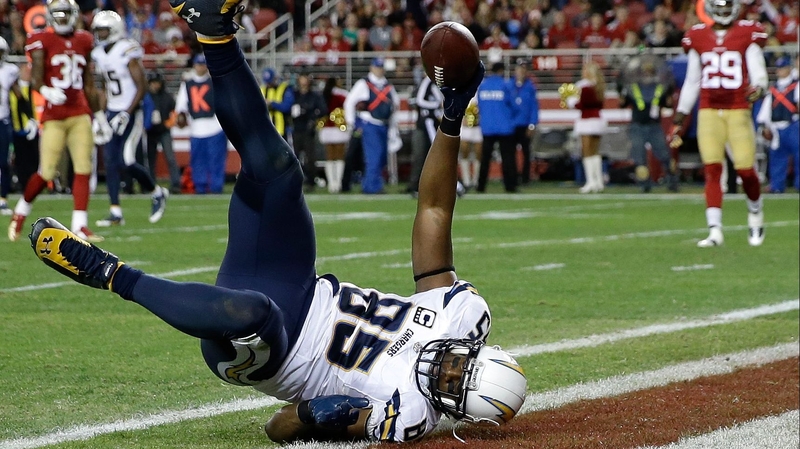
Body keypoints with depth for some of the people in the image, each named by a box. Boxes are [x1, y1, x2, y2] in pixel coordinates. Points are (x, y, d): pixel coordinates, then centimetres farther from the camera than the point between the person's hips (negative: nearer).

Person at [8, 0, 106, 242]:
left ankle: (80, 226, -4)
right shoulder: (42, 41, -3)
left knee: (83, 169, -5)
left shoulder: (83, 41, 12)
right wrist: (47, 91, -33)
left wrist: (99, 114, 21)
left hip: (80, 115, 4)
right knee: (46, 173, -4)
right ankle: (20, 211, 21)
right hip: (54, 117, -4)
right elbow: (36, 79, -12)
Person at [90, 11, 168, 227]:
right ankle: (115, 211, 4)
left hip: (131, 113, -8)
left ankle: (157, 193, 13)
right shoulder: (99, 54, 9)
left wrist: (127, 114, -20)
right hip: (112, 112, 8)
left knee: (125, 162, -11)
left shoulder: (127, 52, -15)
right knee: (110, 161, 0)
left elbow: (142, 87, -15)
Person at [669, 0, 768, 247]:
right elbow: (691, 83, 16)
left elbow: (758, 73, -3)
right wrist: (678, 121, 15)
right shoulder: (697, 38, 10)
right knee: (712, 170, -9)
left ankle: (755, 213, 26)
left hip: (738, 111, -2)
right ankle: (715, 231, -11)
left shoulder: (748, 35, 1)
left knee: (745, 170, -4)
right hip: (709, 112, 2)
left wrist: (758, 88, -28)